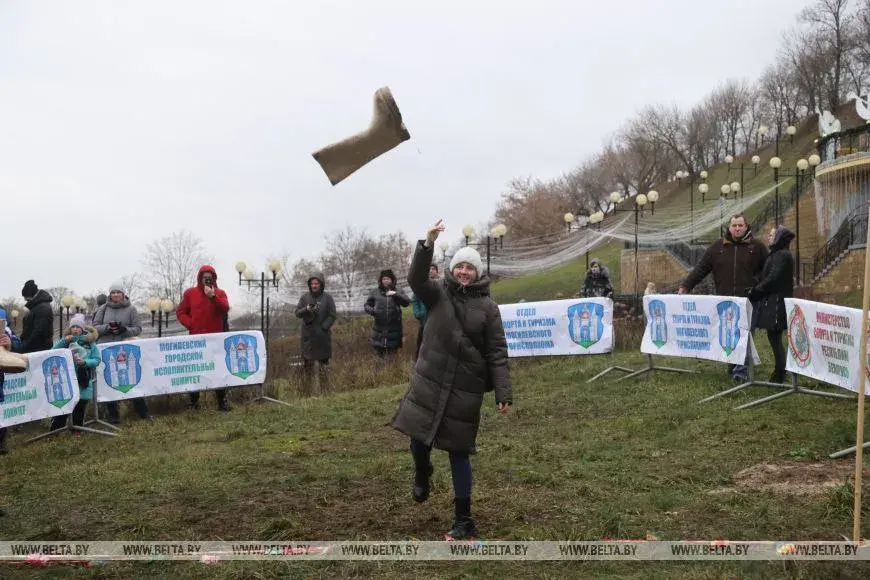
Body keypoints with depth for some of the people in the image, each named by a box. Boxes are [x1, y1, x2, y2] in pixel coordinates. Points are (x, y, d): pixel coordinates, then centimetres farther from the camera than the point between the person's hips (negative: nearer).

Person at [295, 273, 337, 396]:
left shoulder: (327, 298, 1)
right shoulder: (305, 297, 7)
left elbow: (332, 316, -2)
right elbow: (297, 313, 3)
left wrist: (323, 327, -13)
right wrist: (306, 309, -18)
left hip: (322, 336, -2)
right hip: (308, 335, 2)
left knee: (323, 363, 2)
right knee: (307, 363, 2)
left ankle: (324, 391, 8)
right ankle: (306, 392, 7)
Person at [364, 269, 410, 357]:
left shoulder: (397, 292, 6)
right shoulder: (375, 292, 6)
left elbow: (407, 302, -7)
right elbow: (367, 305, 10)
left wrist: (396, 294, -21)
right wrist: (371, 310, -13)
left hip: (393, 328, 0)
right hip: (379, 328, 0)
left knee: (392, 354, 8)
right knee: (380, 354, 7)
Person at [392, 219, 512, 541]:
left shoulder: (487, 307, -1)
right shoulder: (438, 293, 3)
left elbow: (497, 353, -4)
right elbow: (415, 278, -18)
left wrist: (503, 393, -12)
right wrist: (428, 244, -33)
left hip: (466, 389, -2)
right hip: (429, 381, 2)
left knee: (458, 452, 3)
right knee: (419, 437, 6)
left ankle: (464, 521, 15)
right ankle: (422, 474, 44)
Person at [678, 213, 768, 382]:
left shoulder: (757, 247, 4)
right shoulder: (718, 247, 9)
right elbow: (700, 268, 7)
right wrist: (685, 286, 2)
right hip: (725, 302, 3)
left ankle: (741, 370, -7)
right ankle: (734, 365, 18)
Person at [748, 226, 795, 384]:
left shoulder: (782, 255, -12)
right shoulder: (777, 254, 17)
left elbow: (772, 279, -19)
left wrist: (754, 291, -10)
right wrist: (755, 290, 7)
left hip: (776, 304, -9)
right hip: (771, 302, 9)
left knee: (775, 338, -4)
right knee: (774, 338, 11)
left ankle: (779, 375, 2)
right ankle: (779, 374, 17)